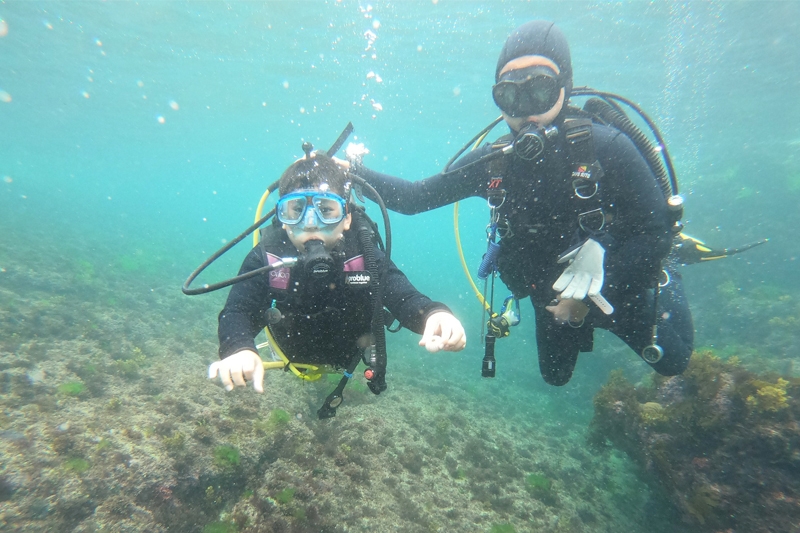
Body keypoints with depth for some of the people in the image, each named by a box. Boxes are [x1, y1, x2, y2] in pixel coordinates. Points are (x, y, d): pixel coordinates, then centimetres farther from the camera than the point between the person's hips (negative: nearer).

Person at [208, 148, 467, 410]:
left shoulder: (365, 258, -34)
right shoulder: (265, 259, -33)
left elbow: (404, 298, -43)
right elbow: (237, 312, -41)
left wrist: (434, 314, -67)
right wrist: (239, 350, -66)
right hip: (293, 356, 1)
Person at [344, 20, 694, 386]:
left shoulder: (606, 148, -28)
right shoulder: (492, 162, -19)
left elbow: (657, 231, -24)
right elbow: (415, 198, -15)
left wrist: (591, 295, -25)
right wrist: (357, 173, -25)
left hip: (620, 287, -2)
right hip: (552, 295, 3)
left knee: (671, 362, 17)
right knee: (555, 376, 24)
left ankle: (665, 286, 42)